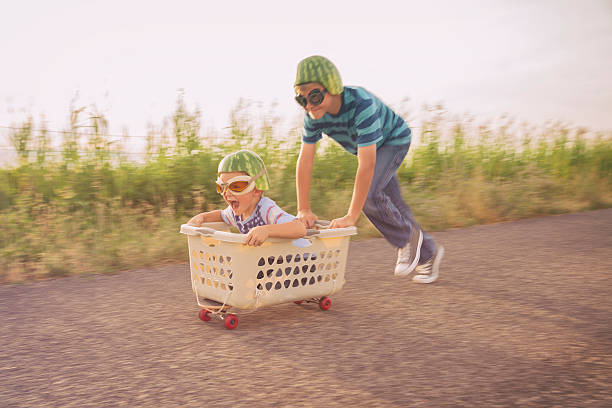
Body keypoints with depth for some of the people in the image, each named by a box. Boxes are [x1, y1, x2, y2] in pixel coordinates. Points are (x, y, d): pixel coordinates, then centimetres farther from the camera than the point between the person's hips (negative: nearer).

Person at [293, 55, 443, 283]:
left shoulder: (362, 105, -41)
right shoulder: (313, 115, -22)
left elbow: (367, 164, -45)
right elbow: (305, 160, -20)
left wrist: (351, 217, -45)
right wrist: (303, 210, -25)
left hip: (393, 140, -7)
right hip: (368, 148, 7)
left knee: (368, 194, -27)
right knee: (392, 204, 9)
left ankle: (409, 237, -2)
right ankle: (428, 253, 29)